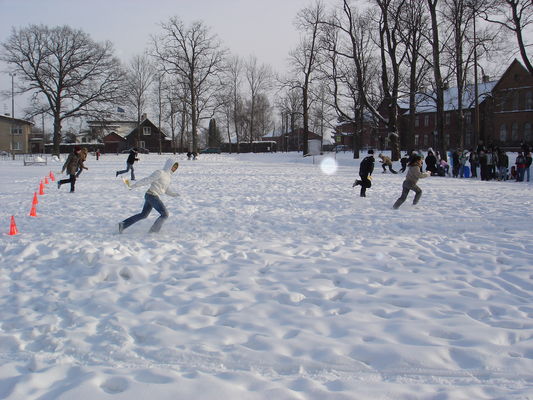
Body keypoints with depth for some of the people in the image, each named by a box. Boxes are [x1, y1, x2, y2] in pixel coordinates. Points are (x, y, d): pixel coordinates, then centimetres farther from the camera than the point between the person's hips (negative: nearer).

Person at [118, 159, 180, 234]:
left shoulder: (168, 176, 16)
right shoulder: (160, 173, -11)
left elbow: (166, 190, 23)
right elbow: (147, 180, -14)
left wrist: (174, 194, 5)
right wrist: (133, 186, -14)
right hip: (152, 195, -10)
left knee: (143, 215, 18)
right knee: (165, 214, -8)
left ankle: (123, 225, 20)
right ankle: (153, 231, -2)